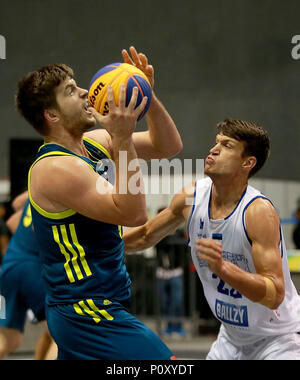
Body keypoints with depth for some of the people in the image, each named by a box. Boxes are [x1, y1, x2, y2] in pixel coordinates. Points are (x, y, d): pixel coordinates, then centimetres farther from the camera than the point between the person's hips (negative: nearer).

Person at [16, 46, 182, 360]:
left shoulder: (93, 144, 8)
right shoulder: (55, 168, -20)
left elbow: (168, 146, 13)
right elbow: (132, 214, -27)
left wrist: (148, 98, -3)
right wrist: (123, 139, -30)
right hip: (89, 313, -10)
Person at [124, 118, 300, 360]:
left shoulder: (259, 212, -26)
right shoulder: (191, 197, -8)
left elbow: (275, 295, -31)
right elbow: (146, 236, 11)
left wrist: (222, 268, -42)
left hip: (279, 339, -6)